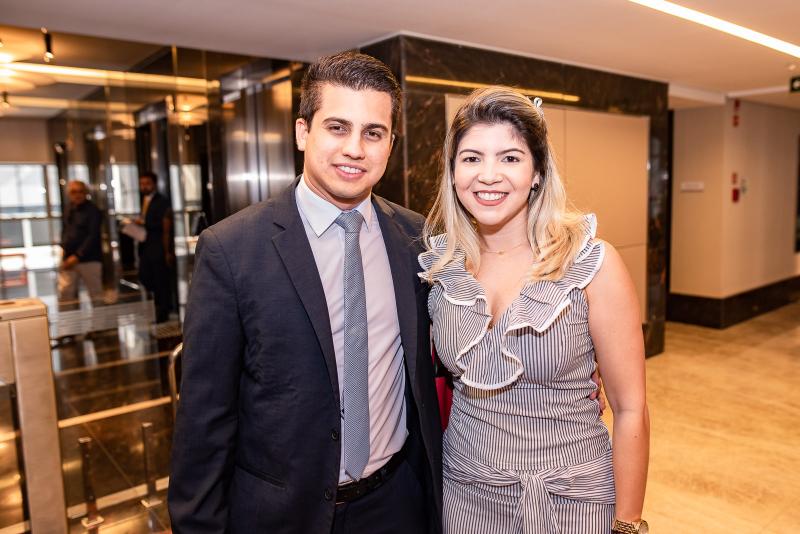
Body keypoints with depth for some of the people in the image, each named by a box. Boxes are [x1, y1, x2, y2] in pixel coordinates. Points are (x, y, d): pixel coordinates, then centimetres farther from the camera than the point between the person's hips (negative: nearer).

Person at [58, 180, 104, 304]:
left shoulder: (92, 210, -5)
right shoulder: (69, 210, 14)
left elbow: (93, 236, -12)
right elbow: (65, 231, 23)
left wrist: (77, 256, -15)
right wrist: (64, 248, 7)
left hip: (89, 259, -5)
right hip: (68, 259, 5)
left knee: (96, 293, 0)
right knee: (64, 292, 0)